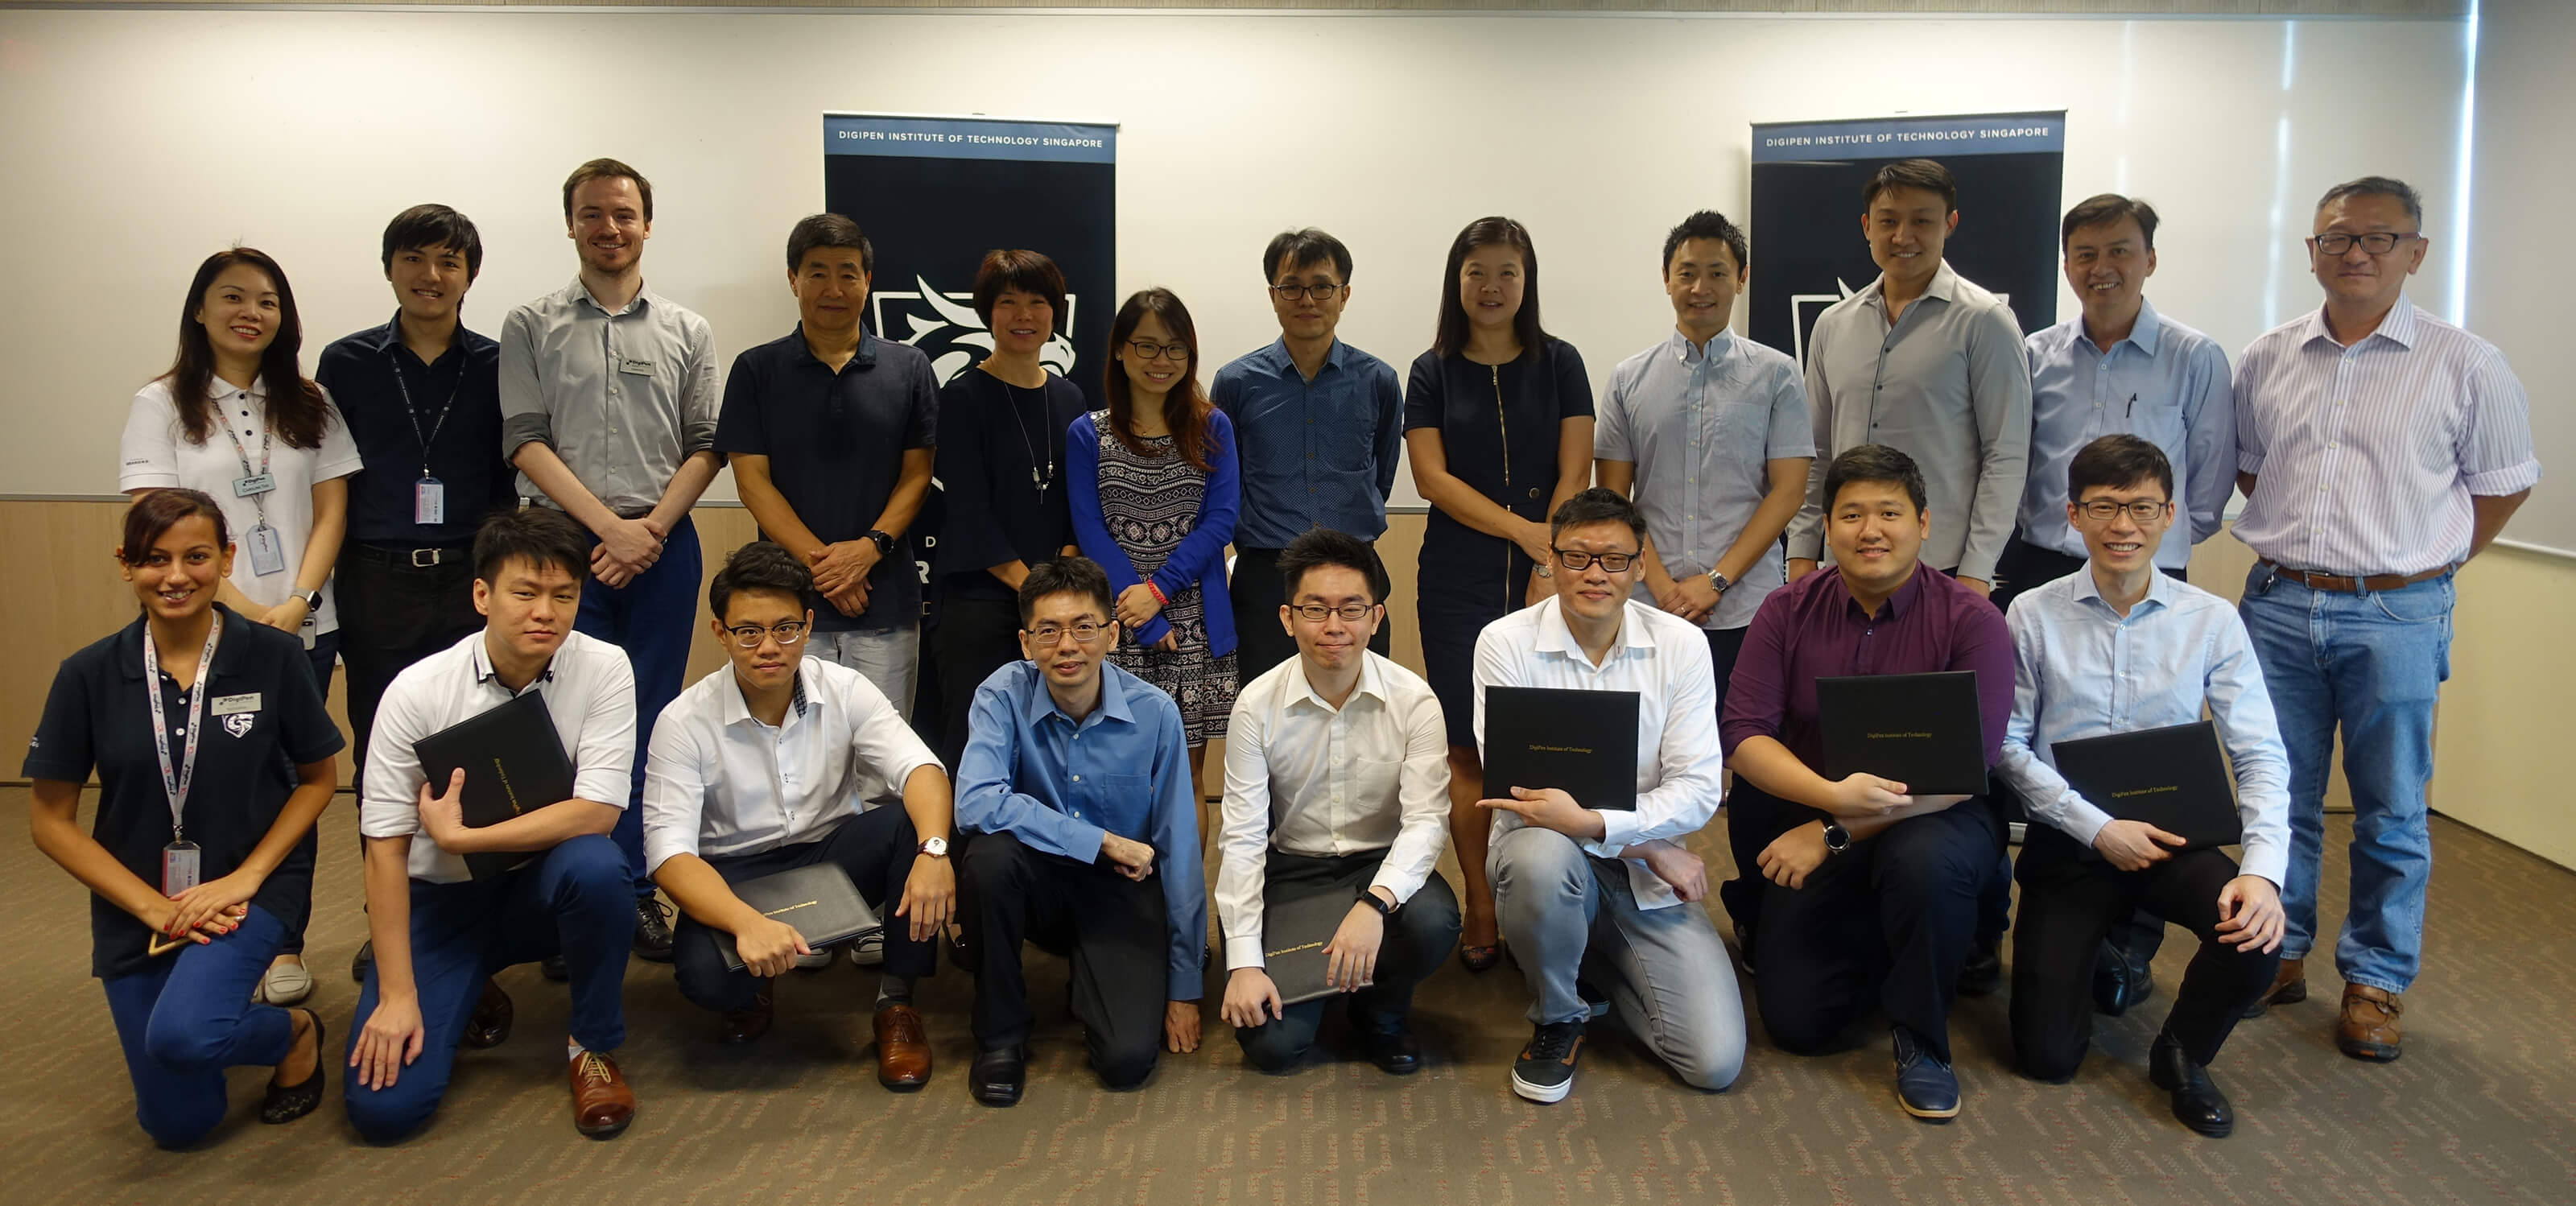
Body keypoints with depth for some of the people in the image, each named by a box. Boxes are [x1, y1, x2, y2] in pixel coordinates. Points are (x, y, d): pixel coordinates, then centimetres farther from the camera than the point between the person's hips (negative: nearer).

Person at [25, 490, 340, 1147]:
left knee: (181, 1034, -31)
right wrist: (155, 908, -11)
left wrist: (244, 878, -12)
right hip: (138, 903, 2)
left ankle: (296, 1032, 2)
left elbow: (320, 777, 0)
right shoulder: (89, 675, -8)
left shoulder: (272, 656, -10)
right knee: (178, 1123, 4)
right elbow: (50, 820, -2)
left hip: (248, 887, -2)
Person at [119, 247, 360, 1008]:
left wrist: (295, 605, -9)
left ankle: (285, 948, 14)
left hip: (303, 628, 2)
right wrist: (243, 610, -15)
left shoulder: (308, 405, 11)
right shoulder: (161, 406, 3)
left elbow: (330, 511, 6)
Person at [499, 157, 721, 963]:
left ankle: (637, 887, 13)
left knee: (649, 722, 4)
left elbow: (704, 446, 6)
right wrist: (608, 525, -11)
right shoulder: (532, 328, 7)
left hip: (663, 544, 1)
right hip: (564, 541, -1)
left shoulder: (685, 332, 11)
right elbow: (526, 441, -1)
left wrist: (652, 527, -8)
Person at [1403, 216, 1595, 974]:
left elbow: (1574, 474, 1)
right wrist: (1525, 530, -14)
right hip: (1459, 584, 0)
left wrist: (1547, 571, -10)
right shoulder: (1433, 372, 7)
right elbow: (1432, 477, -3)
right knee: (1470, 752, 1)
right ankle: (1481, 912, 12)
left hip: (1547, 579, 0)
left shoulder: (1559, 365, 8)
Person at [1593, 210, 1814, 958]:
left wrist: (1715, 581, -9)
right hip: (1650, 608, 1)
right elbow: (1613, 494, 7)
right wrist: (1661, 583, -5)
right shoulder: (1631, 380, 9)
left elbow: (1788, 489, 0)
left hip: (1747, 608, -1)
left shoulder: (1775, 376, 5)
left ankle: (1757, 914, 17)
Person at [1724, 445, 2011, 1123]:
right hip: (1817, 826, 3)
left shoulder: (1971, 622, -12)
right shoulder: (1787, 612, -4)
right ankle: (1880, 950, 27)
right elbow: (1743, 734, -11)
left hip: (1938, 820, -2)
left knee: (1924, 860, -39)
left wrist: (1836, 832, -23)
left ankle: (1921, 1040, -12)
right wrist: (1834, 795, -29)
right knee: (1796, 1021, -7)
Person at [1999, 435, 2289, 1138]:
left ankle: (2183, 1055, 2)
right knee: (2047, 1056, -6)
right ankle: (2100, 950, 31)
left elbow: (2261, 755, -5)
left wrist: (2264, 869, -20)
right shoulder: (2034, 618, -4)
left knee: (2256, 931, -31)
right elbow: (2008, 746, -5)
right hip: (2068, 842, -1)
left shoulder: (2211, 621, -2)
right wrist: (2098, 828, -15)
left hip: (2171, 837, 1)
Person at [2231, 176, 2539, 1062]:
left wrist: (2427, 561, 3)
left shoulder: (2464, 365, -2)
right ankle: (2281, 953, 25)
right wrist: (2300, 538, 11)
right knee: (2279, 796, 11)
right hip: (2278, 605, 3)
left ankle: (2375, 981, 17)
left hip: (2396, 614, -3)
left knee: (2391, 811, 4)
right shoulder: (2267, 359, 7)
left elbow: (2503, 482, 6)